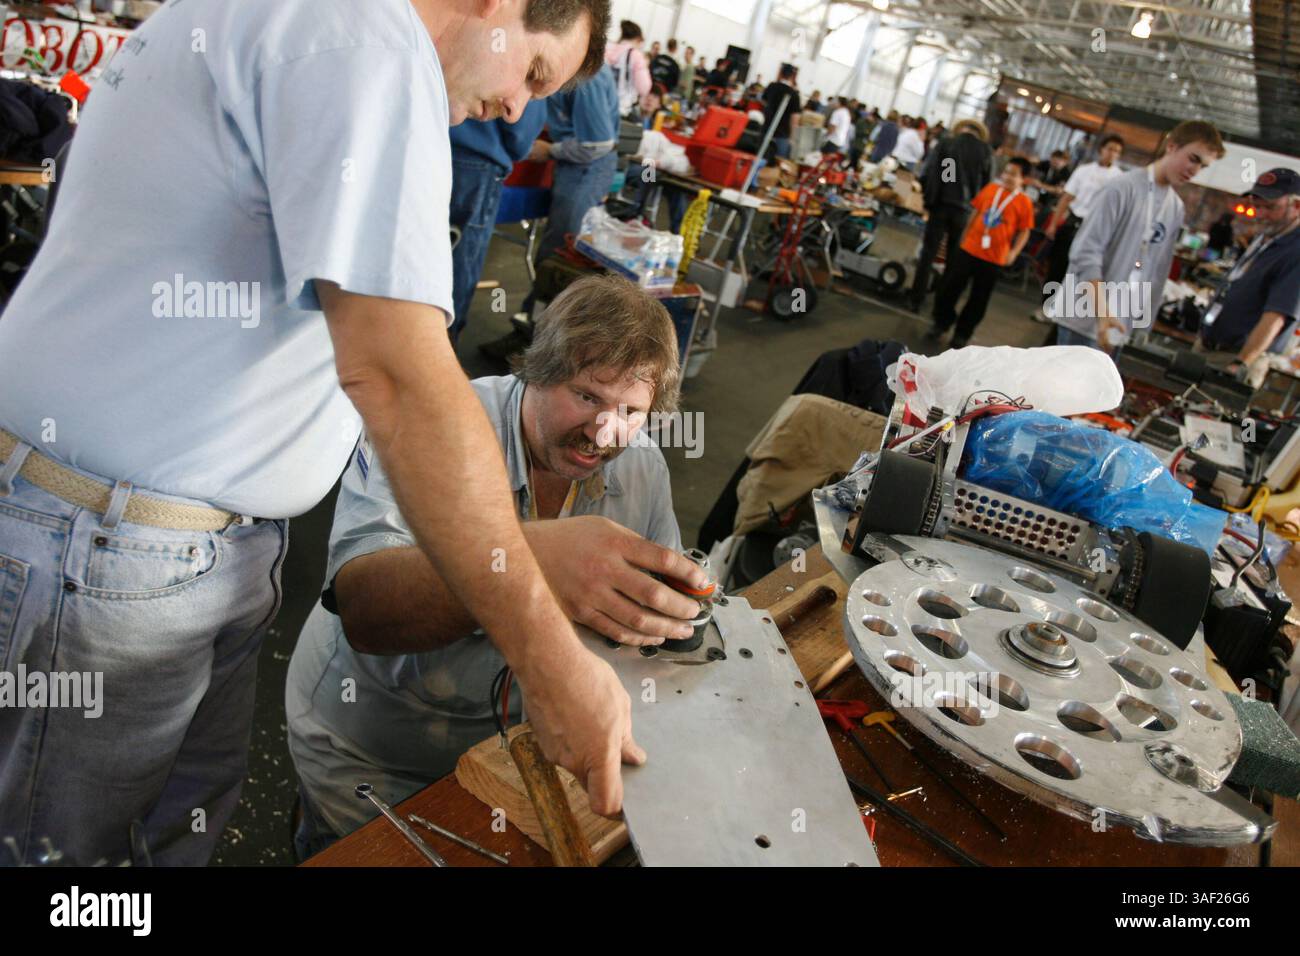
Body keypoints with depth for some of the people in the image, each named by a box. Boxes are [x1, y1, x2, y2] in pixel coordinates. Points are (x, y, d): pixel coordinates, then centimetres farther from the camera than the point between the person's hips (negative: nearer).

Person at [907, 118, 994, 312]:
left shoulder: (944, 144, 2)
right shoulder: (986, 151, 3)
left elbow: (926, 175, -5)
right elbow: (987, 185, 2)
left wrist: (928, 201, 4)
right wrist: (974, 206, 13)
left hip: (940, 205, 0)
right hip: (964, 210, 1)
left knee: (928, 254, 6)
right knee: (954, 258, 12)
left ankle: (917, 300, 5)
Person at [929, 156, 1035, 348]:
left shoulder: (1024, 202, -8)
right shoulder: (990, 188, 1)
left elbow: (1024, 231, -4)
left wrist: (1014, 252, -15)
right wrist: (965, 235, 12)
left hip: (994, 258, -3)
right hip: (969, 249, 3)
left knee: (979, 298, 8)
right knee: (949, 287, 7)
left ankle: (962, 334, 22)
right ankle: (942, 323, 27)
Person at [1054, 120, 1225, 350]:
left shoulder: (1176, 209, 13)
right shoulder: (1124, 187, -10)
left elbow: (1159, 271, 16)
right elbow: (1085, 253, -17)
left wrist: (1145, 321, 10)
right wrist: (1103, 312, -24)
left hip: (1121, 325, 7)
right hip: (1084, 320, -6)